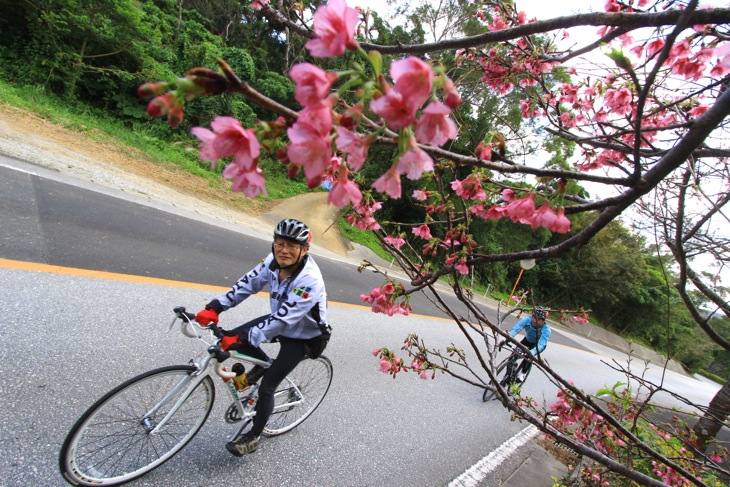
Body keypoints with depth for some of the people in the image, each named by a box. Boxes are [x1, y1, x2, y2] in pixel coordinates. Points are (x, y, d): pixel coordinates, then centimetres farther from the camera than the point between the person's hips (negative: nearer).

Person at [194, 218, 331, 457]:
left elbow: (282, 320, -36)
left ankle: (253, 437, 22)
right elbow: (247, 283, -12)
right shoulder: (275, 261, -16)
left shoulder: (309, 281, -36)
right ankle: (263, 364, 20)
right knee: (233, 337, -7)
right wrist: (215, 308, -22)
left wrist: (241, 339, -37)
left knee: (267, 386, -3)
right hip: (280, 320, 7)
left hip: (304, 336, -6)